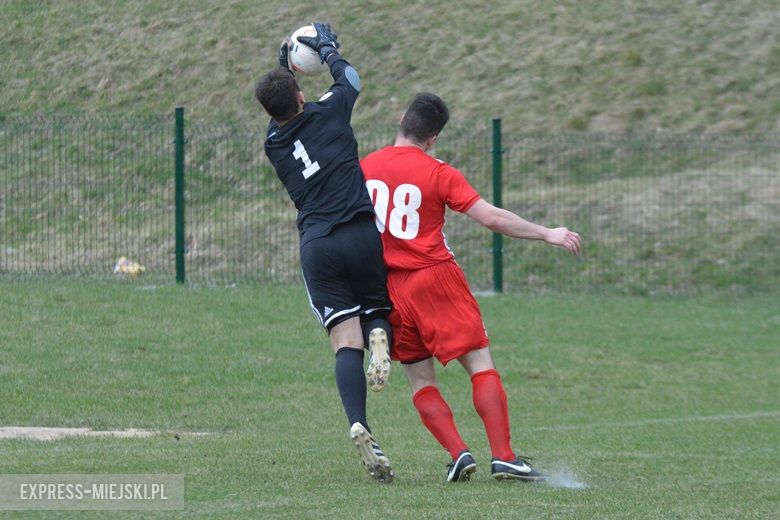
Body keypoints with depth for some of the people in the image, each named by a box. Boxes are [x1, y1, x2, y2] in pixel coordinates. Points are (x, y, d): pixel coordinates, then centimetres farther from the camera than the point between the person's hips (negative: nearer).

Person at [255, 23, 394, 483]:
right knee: (378, 313, 21)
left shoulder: (274, 144, 12)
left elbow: (284, 113, 36)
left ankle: (359, 425, -25)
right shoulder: (327, 114, 3)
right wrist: (327, 47, 39)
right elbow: (350, 79, 24)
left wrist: (284, 64, 45)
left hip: (316, 246, 2)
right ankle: (381, 336, -18)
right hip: (361, 234, -2)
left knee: (346, 343, -3)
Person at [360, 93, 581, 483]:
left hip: (385, 286, 4)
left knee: (420, 380, 12)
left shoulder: (363, 169, 5)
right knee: (480, 364, -1)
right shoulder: (438, 174, -7)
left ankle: (458, 454, -3)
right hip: (435, 277, -4)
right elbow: (492, 218, -9)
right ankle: (503, 456, -12)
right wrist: (547, 234, -1)